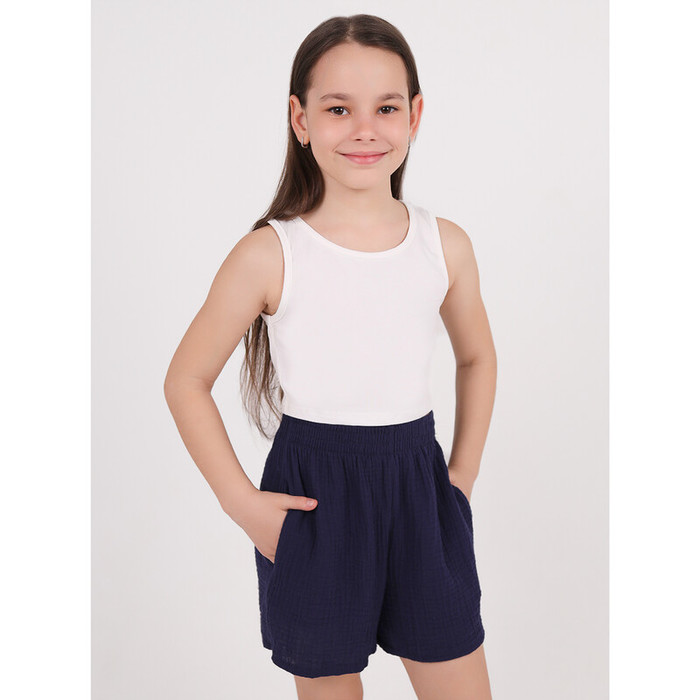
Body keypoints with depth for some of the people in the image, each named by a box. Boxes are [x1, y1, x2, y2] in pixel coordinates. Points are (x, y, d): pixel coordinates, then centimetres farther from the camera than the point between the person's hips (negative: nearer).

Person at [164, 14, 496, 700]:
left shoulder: (446, 245, -1)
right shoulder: (269, 256, -11)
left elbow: (476, 358, 16)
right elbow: (186, 380, -2)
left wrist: (462, 475, 9)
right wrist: (242, 502, -7)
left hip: (419, 486, 3)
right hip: (311, 496, -2)